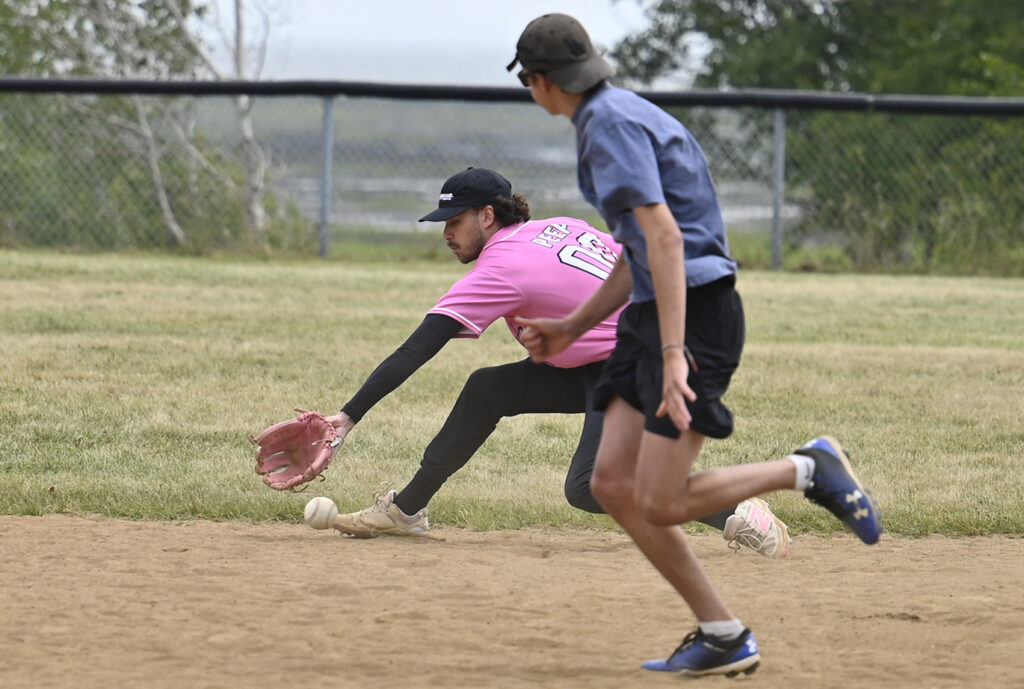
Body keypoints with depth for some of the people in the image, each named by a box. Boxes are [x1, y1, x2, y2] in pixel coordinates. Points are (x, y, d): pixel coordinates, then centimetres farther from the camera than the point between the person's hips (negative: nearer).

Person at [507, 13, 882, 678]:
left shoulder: (611, 122, -12)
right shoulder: (621, 114, 20)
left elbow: (663, 237, -22)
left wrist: (673, 355, -28)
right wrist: (569, 330, 25)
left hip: (694, 311, -10)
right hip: (652, 313, 10)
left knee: (661, 501, -14)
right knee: (614, 483, 2)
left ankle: (809, 470, 1)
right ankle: (723, 638, 3)